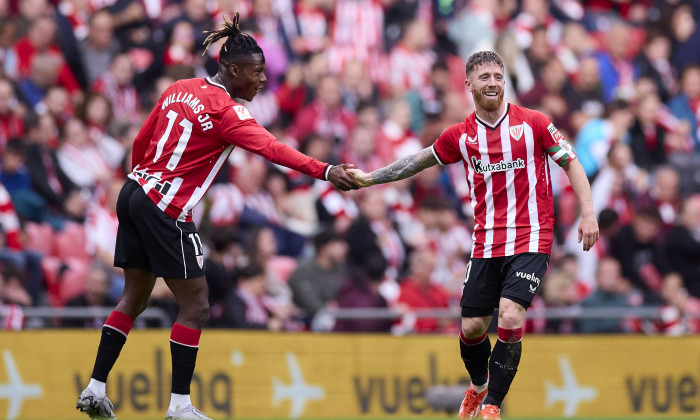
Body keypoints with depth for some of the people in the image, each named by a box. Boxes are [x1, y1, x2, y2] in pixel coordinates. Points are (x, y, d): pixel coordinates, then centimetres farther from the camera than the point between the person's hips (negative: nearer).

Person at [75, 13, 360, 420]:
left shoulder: (179, 90, 9)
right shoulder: (227, 111, -14)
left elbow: (141, 141, 16)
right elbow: (272, 149, -27)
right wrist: (325, 171, -34)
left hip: (135, 193, 9)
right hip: (166, 210, -9)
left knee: (135, 297, 17)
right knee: (196, 305, -1)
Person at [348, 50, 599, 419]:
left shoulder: (533, 123, -3)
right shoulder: (461, 135, 5)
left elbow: (571, 164, 4)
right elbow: (420, 160, 19)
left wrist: (588, 214, -4)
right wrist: (370, 177, 16)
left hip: (530, 240, -3)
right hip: (486, 245, 3)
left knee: (510, 317, -19)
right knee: (472, 327, 5)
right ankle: (478, 386, 37)